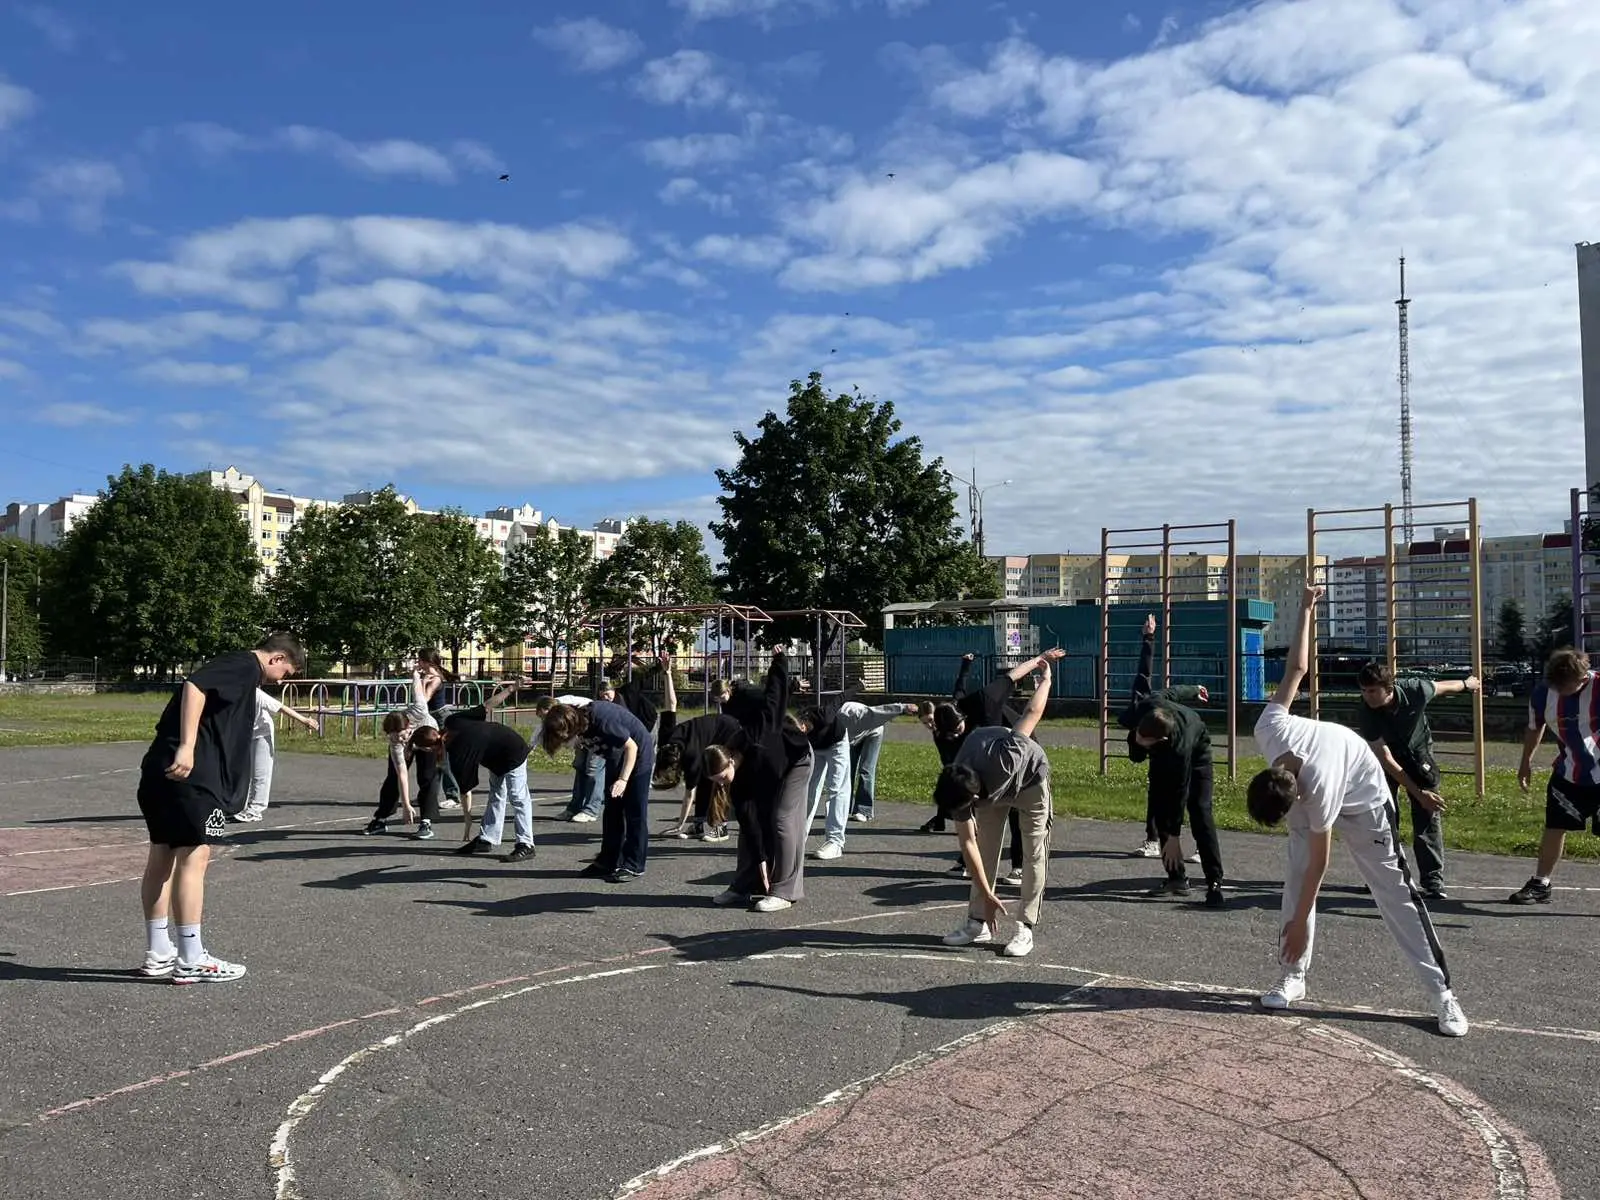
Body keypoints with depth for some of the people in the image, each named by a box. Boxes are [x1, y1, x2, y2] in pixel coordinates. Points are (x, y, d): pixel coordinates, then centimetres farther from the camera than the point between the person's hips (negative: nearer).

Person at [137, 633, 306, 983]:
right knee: (193, 857, -6)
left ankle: (158, 954, 25)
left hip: (160, 768, 11)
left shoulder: (235, 667, 26)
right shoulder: (247, 666, -5)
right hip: (190, 773, -11)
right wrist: (187, 747, -28)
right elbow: (194, 686, -22)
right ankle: (191, 962, 0)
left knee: (162, 856, 14)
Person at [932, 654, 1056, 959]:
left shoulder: (1001, 760, -46)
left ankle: (1025, 928, -3)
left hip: (1030, 778, -3)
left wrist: (1046, 677, -13)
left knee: (1034, 853, -6)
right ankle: (978, 923, 9)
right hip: (993, 790, 4)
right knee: (985, 850, 1)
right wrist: (987, 895, -18)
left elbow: (1032, 714, -32)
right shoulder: (957, 791, -29)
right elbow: (968, 844, -18)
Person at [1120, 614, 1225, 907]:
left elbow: (1179, 792, -33)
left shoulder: (1181, 745, -45)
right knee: (1158, 810, -4)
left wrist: (1174, 836, -26)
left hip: (1195, 752, -5)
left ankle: (1215, 883, -17)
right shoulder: (1138, 709, -35)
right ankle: (1177, 879, 1)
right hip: (1162, 759, 5)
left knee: (1200, 813, -18)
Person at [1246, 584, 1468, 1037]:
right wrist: (1306, 612, -9)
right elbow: (1296, 670, -19)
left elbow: (1319, 864, -30)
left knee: (1394, 891, -7)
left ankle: (1443, 994, 0)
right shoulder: (1269, 730, -32)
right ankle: (1293, 978, 5)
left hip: (1362, 801, -6)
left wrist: (1298, 924, -23)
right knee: (1294, 878, -1)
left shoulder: (1318, 788, -43)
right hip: (1315, 793, 6)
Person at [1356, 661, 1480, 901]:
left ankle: (1433, 881, -6)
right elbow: (1386, 760, -28)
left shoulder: (1415, 691, -29)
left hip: (1418, 753, 0)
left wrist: (1467, 684, 18)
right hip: (1384, 758, 0)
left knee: (1428, 816, -7)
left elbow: (1443, 687, -3)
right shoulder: (1365, 714, -31)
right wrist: (1418, 793, -30)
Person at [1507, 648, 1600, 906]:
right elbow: (1535, 727, 9)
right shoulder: (1543, 692, -11)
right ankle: (1540, 885, 23)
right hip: (1568, 774, 4)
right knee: (1554, 827, 11)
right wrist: (1526, 763, 16)